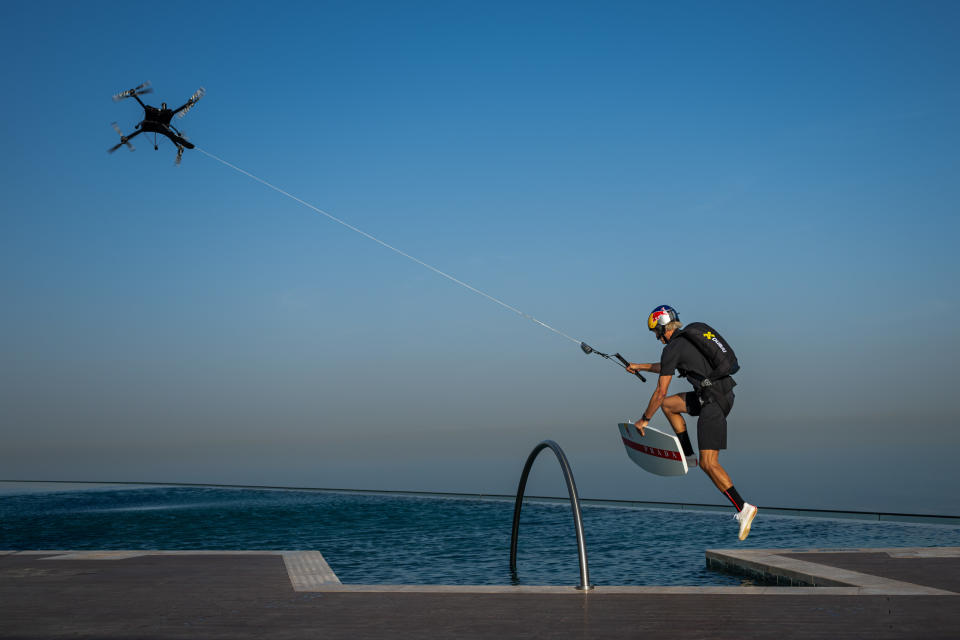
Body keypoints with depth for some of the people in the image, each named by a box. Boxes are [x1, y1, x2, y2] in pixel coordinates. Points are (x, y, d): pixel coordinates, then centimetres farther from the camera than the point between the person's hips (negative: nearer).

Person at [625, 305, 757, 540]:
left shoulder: (673, 348, -9)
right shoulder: (689, 338, 18)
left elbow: (660, 391, -6)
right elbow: (667, 367, 36)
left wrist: (644, 420, 5)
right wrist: (640, 366, 42)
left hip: (714, 401, -9)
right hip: (725, 394, 9)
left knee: (709, 463, -9)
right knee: (668, 405, 22)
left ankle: (743, 508, -15)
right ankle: (688, 456, 22)